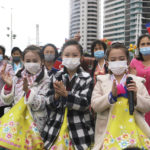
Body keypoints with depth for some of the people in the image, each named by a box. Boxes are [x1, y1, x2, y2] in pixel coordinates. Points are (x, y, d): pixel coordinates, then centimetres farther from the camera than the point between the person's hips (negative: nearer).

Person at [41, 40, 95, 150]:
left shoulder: (87, 78, -2)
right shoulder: (56, 78, 4)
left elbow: (85, 103, -13)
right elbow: (49, 104, 1)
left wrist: (65, 94, -25)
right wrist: (56, 96, -19)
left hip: (79, 129, -2)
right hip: (56, 128, 2)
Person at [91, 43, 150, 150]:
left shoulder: (137, 81, 8)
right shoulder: (101, 81, 8)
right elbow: (95, 105, -2)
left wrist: (135, 97, -13)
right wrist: (111, 95, -17)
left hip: (133, 131, 1)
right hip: (109, 132, 0)